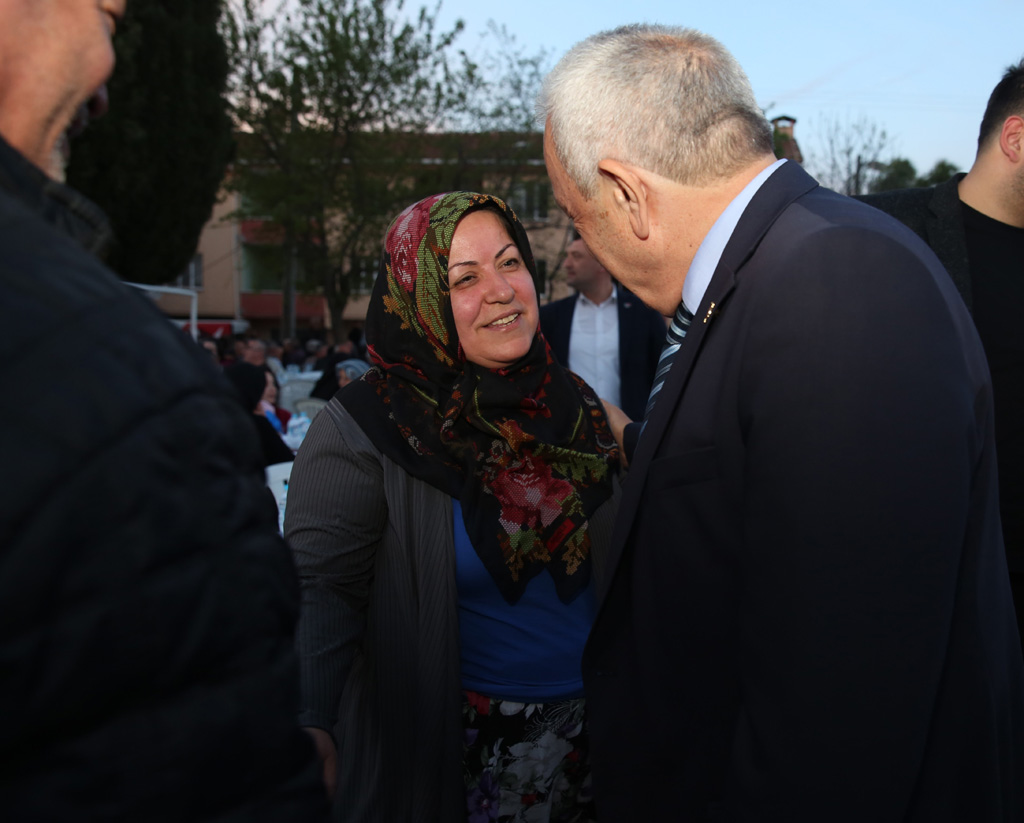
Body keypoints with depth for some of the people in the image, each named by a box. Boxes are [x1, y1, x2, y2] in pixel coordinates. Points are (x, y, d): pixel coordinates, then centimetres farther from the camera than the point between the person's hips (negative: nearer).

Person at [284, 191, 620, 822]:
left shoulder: (574, 404, 2)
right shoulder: (363, 430, -14)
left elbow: (614, 566, 7)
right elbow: (322, 585, -19)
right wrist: (308, 723, -35)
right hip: (448, 749, -4)